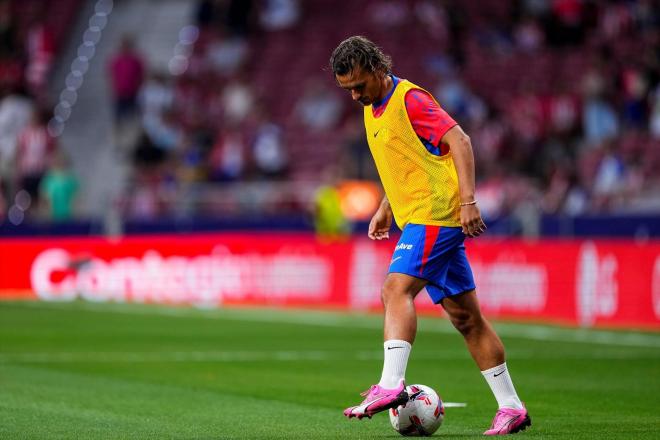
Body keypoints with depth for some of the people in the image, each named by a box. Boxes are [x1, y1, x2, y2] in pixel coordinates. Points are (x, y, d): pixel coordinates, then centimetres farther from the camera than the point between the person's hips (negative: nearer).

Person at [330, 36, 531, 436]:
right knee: (466, 316, 8)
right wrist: (386, 209, 23)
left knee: (397, 290, -24)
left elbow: (460, 141, -19)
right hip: (417, 218, 9)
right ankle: (511, 408, 10)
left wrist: (468, 200, -27)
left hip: (434, 213, -9)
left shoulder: (410, 99, -12)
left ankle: (391, 384, -35)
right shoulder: (373, 109, 16)